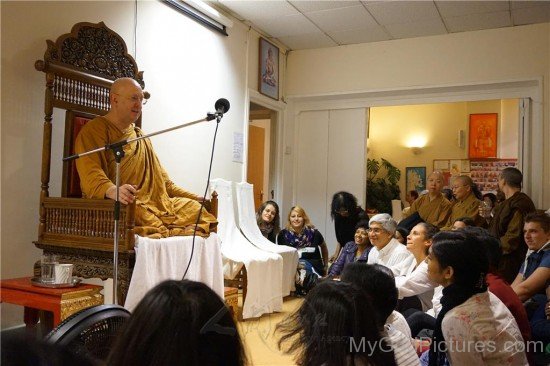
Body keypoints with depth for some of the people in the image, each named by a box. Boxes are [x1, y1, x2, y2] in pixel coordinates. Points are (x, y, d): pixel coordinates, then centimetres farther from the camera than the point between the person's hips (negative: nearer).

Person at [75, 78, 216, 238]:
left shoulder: (140, 136, 27)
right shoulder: (94, 130, 3)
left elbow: (161, 179, 28)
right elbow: (91, 174, -15)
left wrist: (198, 199, 17)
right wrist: (112, 190, -38)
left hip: (152, 201, 8)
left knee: (194, 207, -14)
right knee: (148, 219, -38)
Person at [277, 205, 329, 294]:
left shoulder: (313, 233, 2)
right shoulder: (283, 234, 2)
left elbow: (323, 247, 22)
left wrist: (326, 266, 27)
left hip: (314, 268, -3)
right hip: (292, 266, 3)